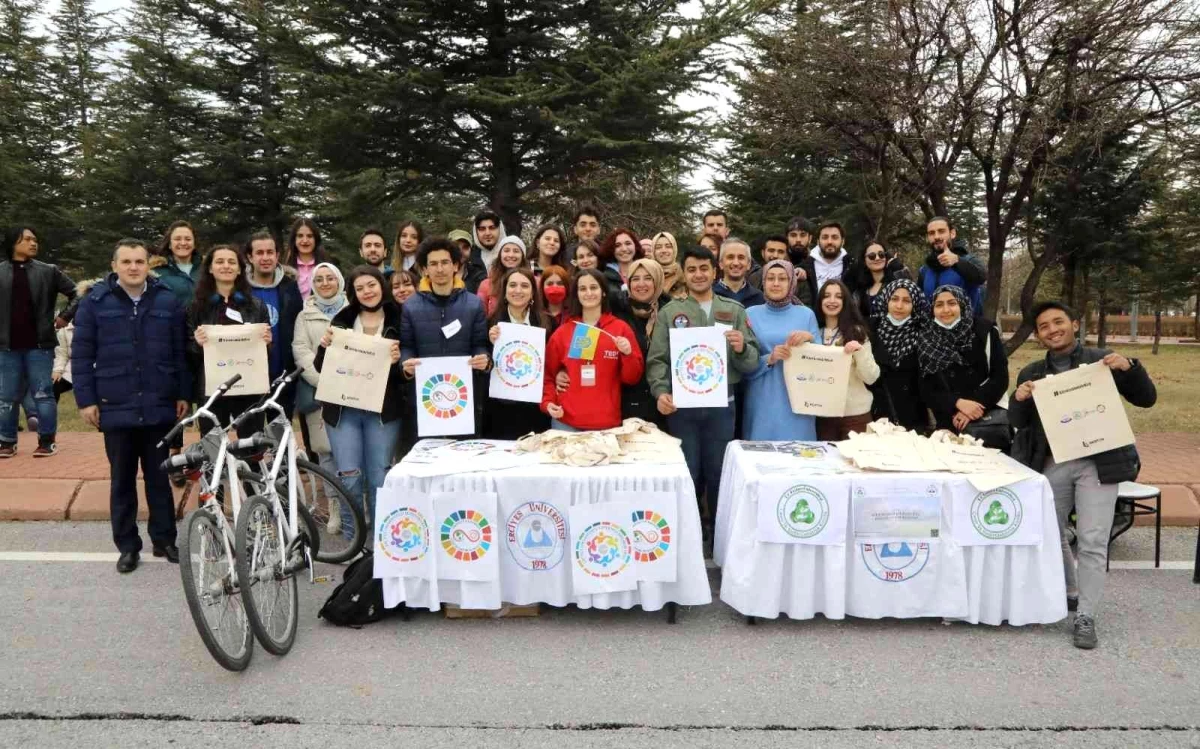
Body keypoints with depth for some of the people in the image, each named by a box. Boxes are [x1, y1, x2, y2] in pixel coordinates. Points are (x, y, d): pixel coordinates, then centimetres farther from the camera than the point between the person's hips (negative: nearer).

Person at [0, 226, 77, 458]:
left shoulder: (48, 271, 3)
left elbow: (75, 293, 6)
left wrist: (66, 317, -1)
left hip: (39, 344, -1)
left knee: (43, 394, 1)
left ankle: (47, 441, 7)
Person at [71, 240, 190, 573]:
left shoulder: (168, 300, 2)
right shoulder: (95, 301, -1)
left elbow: (180, 351, 6)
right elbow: (81, 354, 1)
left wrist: (183, 394, 4)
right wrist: (86, 399, -3)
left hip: (159, 407, 1)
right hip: (116, 408, 0)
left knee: (159, 477, 10)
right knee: (122, 480, 9)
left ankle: (164, 539, 21)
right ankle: (127, 545, 19)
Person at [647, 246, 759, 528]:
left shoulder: (735, 311, 9)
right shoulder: (669, 312, 6)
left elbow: (752, 363, 6)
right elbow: (657, 360, 0)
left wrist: (742, 349, -16)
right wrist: (661, 391, -16)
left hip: (722, 404, 1)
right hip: (682, 405, -1)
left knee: (719, 474, 9)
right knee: (686, 473, 7)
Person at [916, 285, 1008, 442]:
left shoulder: (984, 331, -3)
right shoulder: (926, 341, 2)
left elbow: (1000, 377, -5)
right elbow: (926, 391, -1)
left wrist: (975, 408, -15)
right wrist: (957, 403, -17)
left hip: (988, 418, -1)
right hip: (949, 424, 1)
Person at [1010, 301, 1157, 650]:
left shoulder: (1102, 360, 2)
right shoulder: (1031, 373, 9)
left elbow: (1146, 399, 1)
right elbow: (1020, 424, 6)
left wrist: (1130, 368, -17)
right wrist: (1019, 399, -15)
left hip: (1097, 463, -3)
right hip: (1051, 463, 4)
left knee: (1092, 542, -5)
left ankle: (1085, 617, 3)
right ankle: (1069, 593, 37)